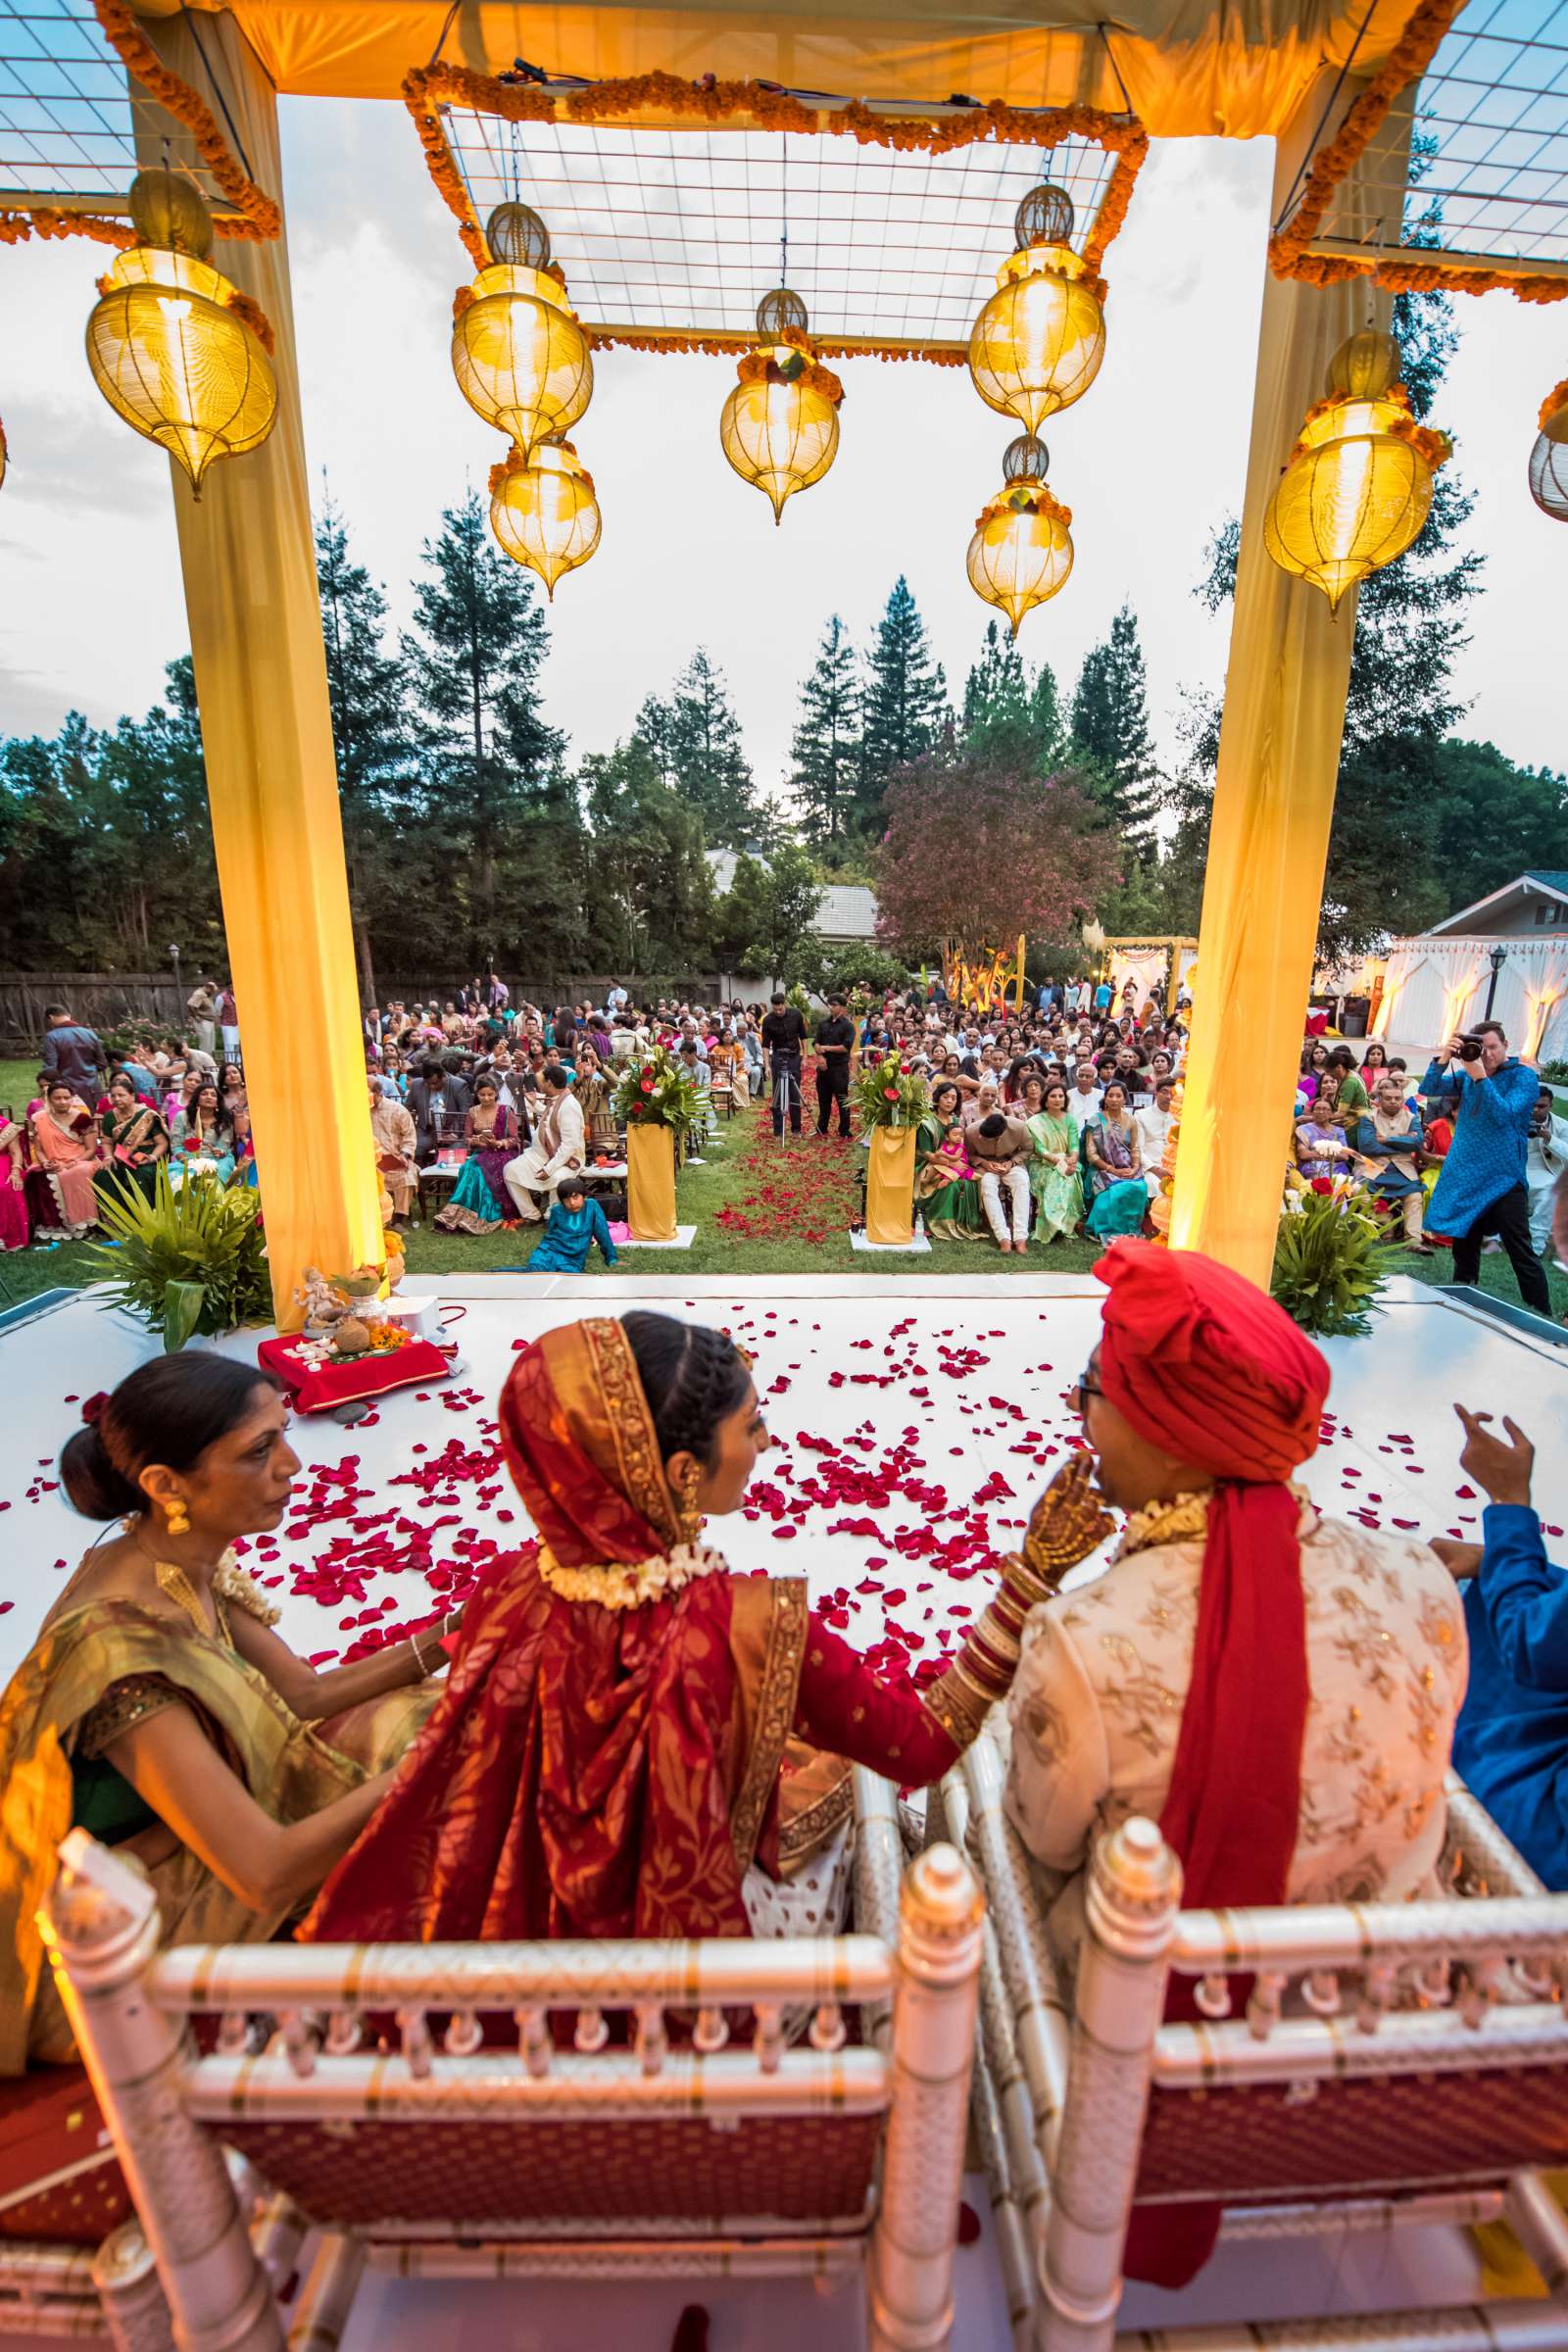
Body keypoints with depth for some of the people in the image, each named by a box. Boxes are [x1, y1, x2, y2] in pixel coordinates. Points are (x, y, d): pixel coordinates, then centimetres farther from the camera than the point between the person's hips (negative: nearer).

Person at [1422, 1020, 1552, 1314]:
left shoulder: (1524, 1076, -4)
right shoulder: (1467, 1075, 10)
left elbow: (1504, 1115, -18)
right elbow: (1428, 1089, -2)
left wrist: (1480, 1077, -23)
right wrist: (1444, 1057, -16)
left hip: (1503, 1180, -5)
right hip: (1464, 1178, 5)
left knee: (1522, 1254, -8)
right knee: (1464, 1249, 14)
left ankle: (1543, 1320, -2)